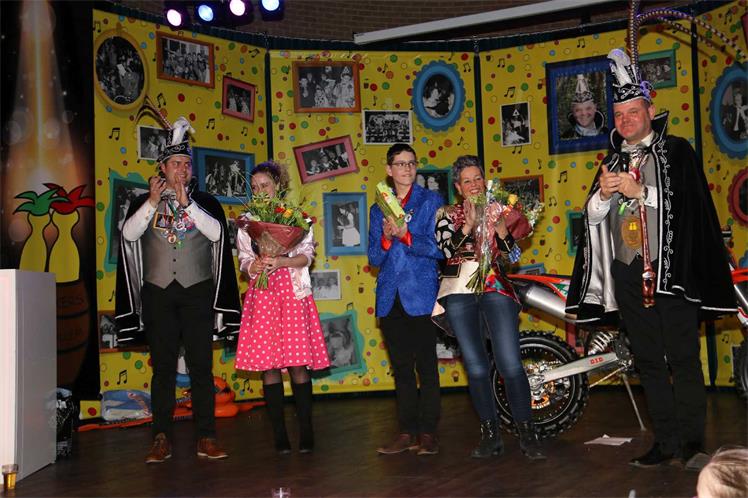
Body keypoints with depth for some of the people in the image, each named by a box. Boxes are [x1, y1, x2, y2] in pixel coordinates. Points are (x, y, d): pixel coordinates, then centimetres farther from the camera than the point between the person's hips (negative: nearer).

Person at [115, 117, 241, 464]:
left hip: (197, 291, 0)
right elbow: (129, 234, -6)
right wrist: (153, 201, -12)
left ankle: (206, 438, 3)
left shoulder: (205, 201, 8)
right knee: (163, 366, 3)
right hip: (157, 292, 1)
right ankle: (161, 439, 7)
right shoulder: (145, 201, 9)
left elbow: (217, 233, -9)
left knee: (201, 365, -1)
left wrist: (187, 203, -14)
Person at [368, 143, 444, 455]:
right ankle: (407, 433, 14)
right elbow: (374, 259, 9)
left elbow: (438, 248, -7)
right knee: (401, 367, 8)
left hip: (420, 295, -4)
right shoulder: (378, 209, 15)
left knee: (426, 365, -2)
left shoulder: (431, 201, 4)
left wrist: (405, 236, -19)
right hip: (390, 298, 4)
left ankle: (428, 433, 6)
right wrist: (386, 238, -10)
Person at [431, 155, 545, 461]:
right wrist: (468, 224, -18)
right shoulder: (448, 214, 11)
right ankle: (490, 434, 14)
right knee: (476, 368, 2)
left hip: (495, 290, 0)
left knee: (510, 365, -8)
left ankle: (527, 434, 3)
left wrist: (499, 226, -10)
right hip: (459, 293, 1)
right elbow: (447, 250, -6)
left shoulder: (497, 211, 13)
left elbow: (512, 257, 5)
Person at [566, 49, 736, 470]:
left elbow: (688, 203, -10)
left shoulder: (676, 151, 3)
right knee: (649, 360, 8)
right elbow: (592, 216, 11)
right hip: (627, 272, 5)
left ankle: (692, 441, 2)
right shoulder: (614, 160, 17)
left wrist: (640, 191, -16)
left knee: (683, 358, -5)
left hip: (670, 269, -5)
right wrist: (604, 193, -8)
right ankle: (667, 442, 15)